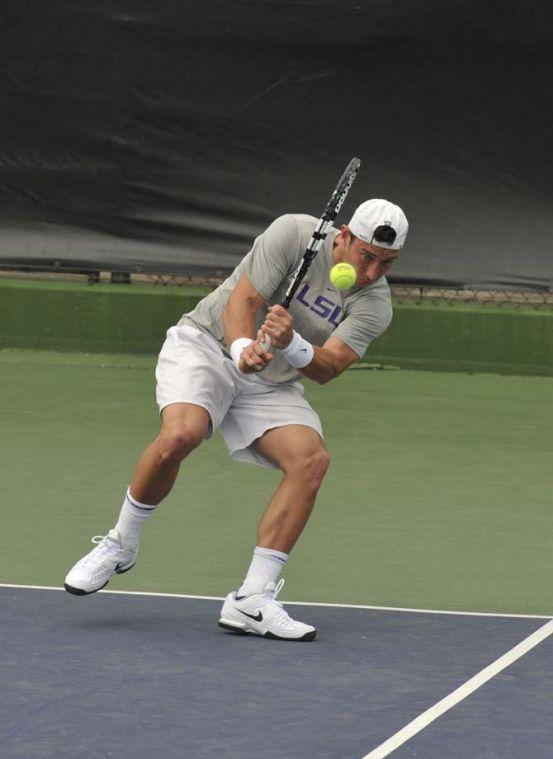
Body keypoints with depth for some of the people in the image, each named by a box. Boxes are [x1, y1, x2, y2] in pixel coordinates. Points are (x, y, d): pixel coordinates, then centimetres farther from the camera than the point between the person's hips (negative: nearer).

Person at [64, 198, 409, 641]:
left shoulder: (375, 305, -8)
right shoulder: (293, 234, -15)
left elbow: (327, 368, -21)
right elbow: (241, 301, -19)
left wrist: (291, 344, -42)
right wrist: (244, 348, -40)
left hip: (272, 384, 4)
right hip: (208, 343, -4)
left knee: (312, 459, -22)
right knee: (180, 435, -32)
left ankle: (252, 602, -18)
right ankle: (120, 546, -6)